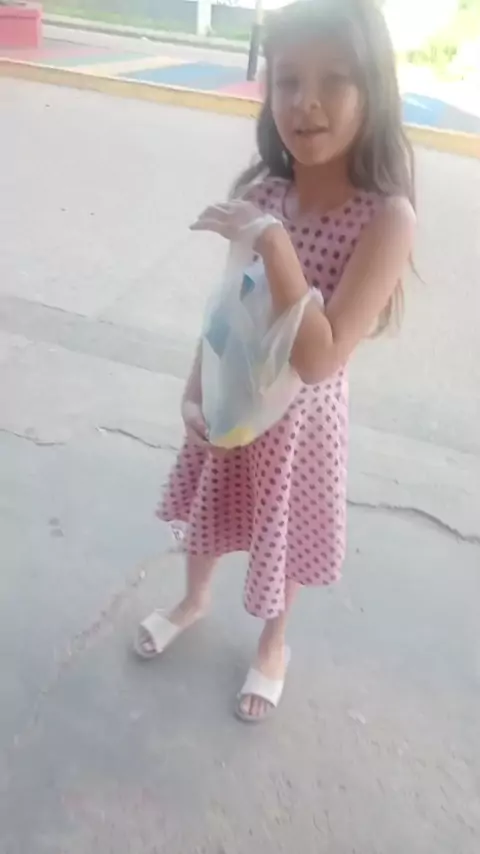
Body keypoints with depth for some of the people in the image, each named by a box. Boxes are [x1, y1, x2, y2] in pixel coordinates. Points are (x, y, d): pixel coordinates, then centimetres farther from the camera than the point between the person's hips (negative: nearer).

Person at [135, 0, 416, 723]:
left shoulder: (387, 217, -25)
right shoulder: (260, 191, -11)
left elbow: (319, 360, -31)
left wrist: (273, 242, -35)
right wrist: (195, 388, -4)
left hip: (300, 416, -4)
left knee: (279, 534, 20)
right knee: (211, 512, 25)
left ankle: (273, 645, 51)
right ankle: (194, 602, 58)